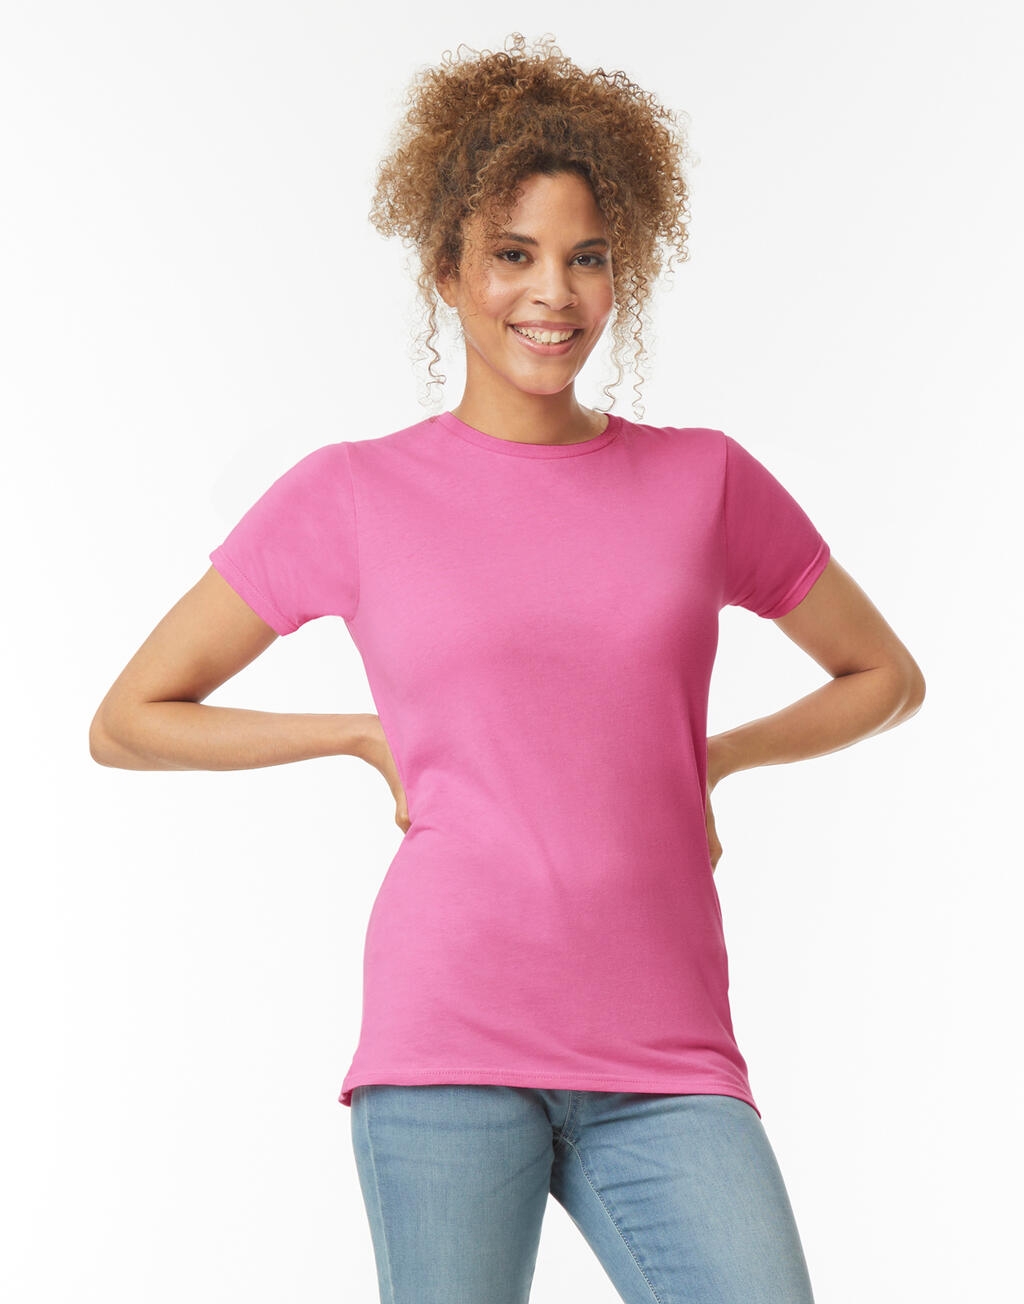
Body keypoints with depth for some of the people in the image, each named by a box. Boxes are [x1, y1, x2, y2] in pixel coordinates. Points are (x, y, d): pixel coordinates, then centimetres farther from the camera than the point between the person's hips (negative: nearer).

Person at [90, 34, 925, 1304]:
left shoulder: (704, 481, 9)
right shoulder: (353, 497, 4)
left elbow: (885, 676, 23)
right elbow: (128, 721, 10)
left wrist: (710, 758, 9)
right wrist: (370, 734, 4)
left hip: (667, 1065, 2)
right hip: (448, 1038, -2)